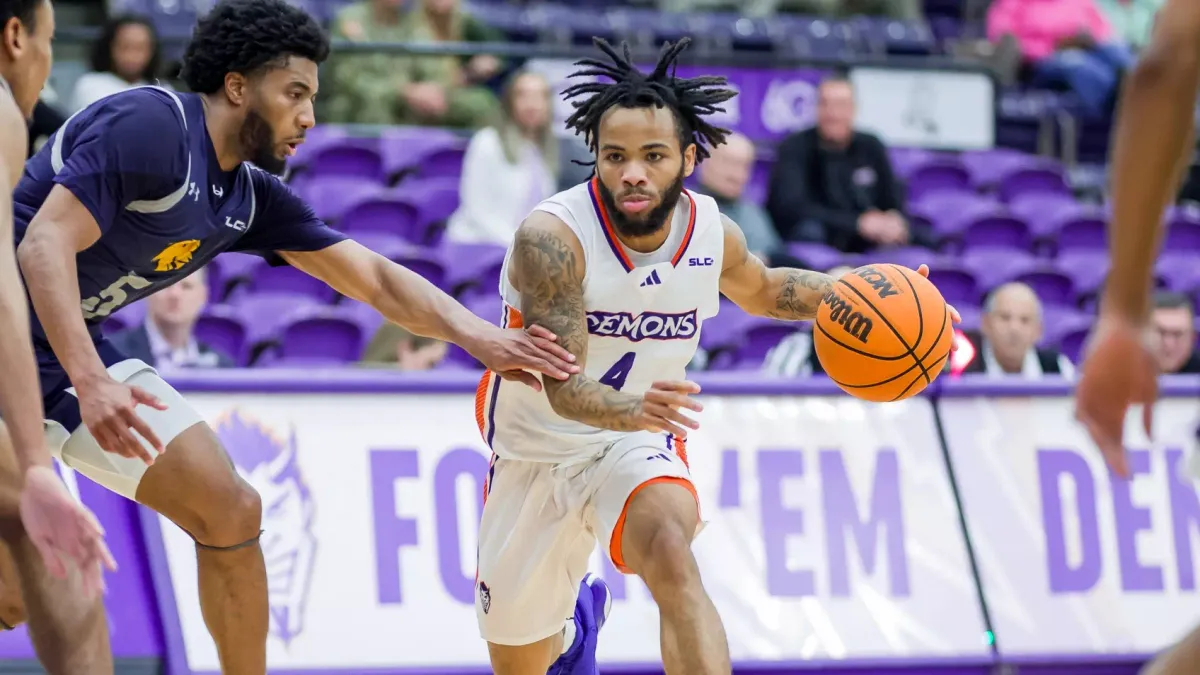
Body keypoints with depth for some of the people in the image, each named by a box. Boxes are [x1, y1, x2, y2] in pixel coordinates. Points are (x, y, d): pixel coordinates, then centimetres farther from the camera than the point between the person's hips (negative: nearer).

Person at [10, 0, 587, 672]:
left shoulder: (251, 195, 7)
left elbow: (374, 277, 8)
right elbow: (45, 244, -25)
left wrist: (477, 335, -7)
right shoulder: (151, 125, -18)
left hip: (81, 351, 9)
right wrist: (89, 383, -35)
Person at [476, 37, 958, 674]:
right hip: (535, 449, -1)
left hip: (636, 448, 1)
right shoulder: (551, 237, -28)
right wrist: (629, 411, -57)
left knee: (671, 556, -35)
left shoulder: (713, 233, -12)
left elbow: (762, 289, 13)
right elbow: (563, 385, -34)